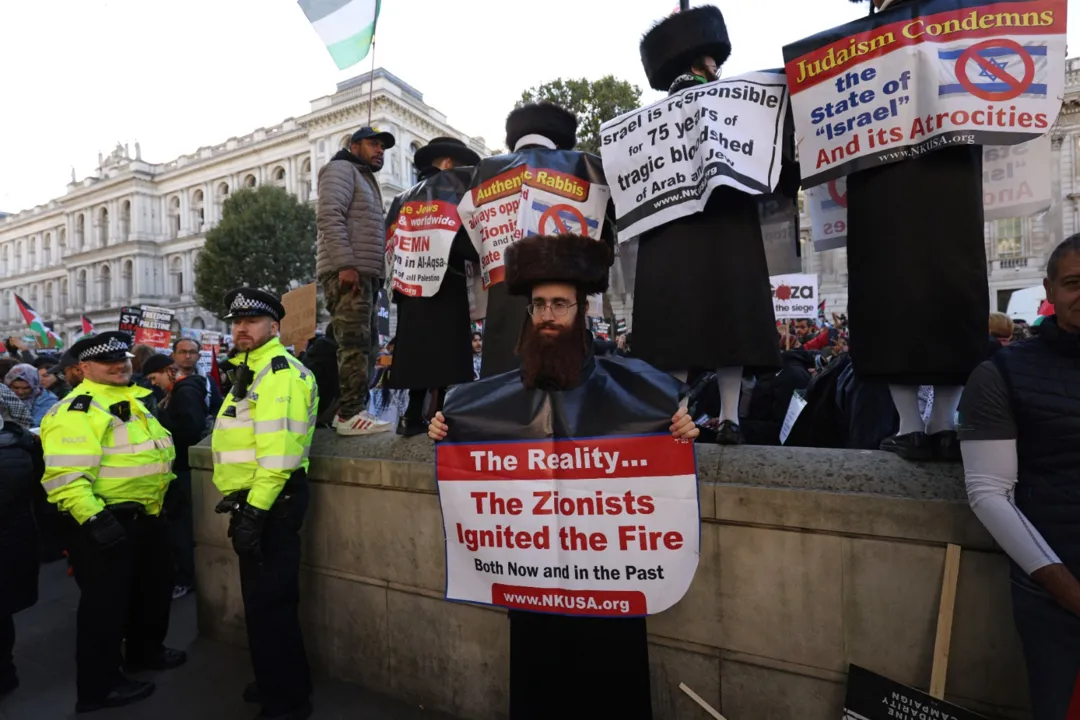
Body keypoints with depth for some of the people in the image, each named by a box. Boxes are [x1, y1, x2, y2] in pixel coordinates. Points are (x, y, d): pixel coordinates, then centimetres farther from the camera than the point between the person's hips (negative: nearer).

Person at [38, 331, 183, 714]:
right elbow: (65, 476, -26)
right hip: (105, 523, -9)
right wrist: (93, 518, -31)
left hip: (145, 517, 9)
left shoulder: (135, 400, 12)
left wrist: (167, 493, 23)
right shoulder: (76, 411, -17)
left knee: (155, 586, 22)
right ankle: (99, 686, 22)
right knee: (105, 602, 4)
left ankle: (145, 651, 44)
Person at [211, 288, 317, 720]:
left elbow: (278, 450, -25)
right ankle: (274, 683, 38)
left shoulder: (279, 372, -16)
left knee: (269, 603, -1)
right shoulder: (251, 370, 18)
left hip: (271, 502, -10)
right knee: (262, 598, 21)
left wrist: (256, 510, -26)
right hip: (253, 501, 11)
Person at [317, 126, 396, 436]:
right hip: (347, 273, -10)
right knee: (354, 344, -14)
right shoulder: (341, 170, 1)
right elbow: (329, 216, -15)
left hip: (365, 273, 10)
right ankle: (350, 414, -14)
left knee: (360, 345, 9)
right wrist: (346, 265, -23)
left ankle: (351, 410, 14)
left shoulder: (366, 179, 29)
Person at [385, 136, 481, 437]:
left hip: (410, 287, 6)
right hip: (445, 285, -6)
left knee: (417, 350, 10)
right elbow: (462, 237, -11)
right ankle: (439, 416, -5)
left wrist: (401, 276, 18)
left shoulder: (403, 199, 18)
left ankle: (413, 417, 11)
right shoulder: (450, 187, 2)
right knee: (446, 352, -3)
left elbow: (391, 243, 16)